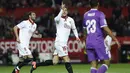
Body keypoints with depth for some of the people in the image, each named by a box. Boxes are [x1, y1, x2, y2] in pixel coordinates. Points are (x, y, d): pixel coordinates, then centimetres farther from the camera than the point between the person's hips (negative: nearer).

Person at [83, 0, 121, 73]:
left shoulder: (86, 15, 13)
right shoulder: (100, 14, -6)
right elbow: (105, 28, -13)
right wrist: (115, 39, -9)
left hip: (89, 42, 6)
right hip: (99, 42, -6)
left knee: (94, 64, 5)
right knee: (106, 62, -1)